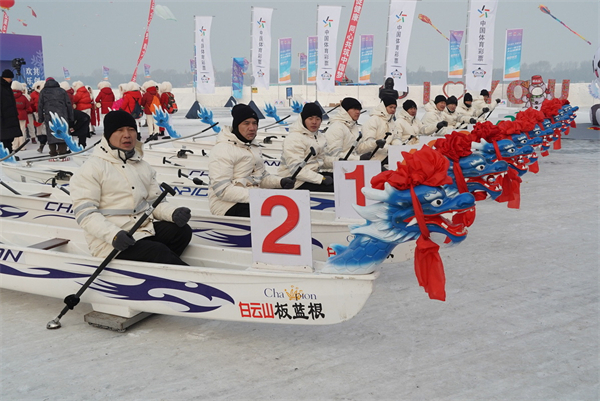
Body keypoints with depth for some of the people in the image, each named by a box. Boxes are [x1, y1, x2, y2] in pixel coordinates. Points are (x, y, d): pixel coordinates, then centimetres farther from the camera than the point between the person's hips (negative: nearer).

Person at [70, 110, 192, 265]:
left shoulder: (144, 167, 17)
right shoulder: (92, 168, -4)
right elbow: (85, 213, -12)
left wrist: (173, 213, -8)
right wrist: (114, 234, -28)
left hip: (144, 229, 7)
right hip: (110, 242, -7)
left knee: (182, 230, -18)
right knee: (159, 252, -27)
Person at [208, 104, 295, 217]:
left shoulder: (254, 146, 15)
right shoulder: (222, 150, -14)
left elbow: (262, 177, 22)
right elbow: (222, 190, -22)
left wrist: (280, 182, 1)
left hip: (252, 199, 9)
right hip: (228, 206, -9)